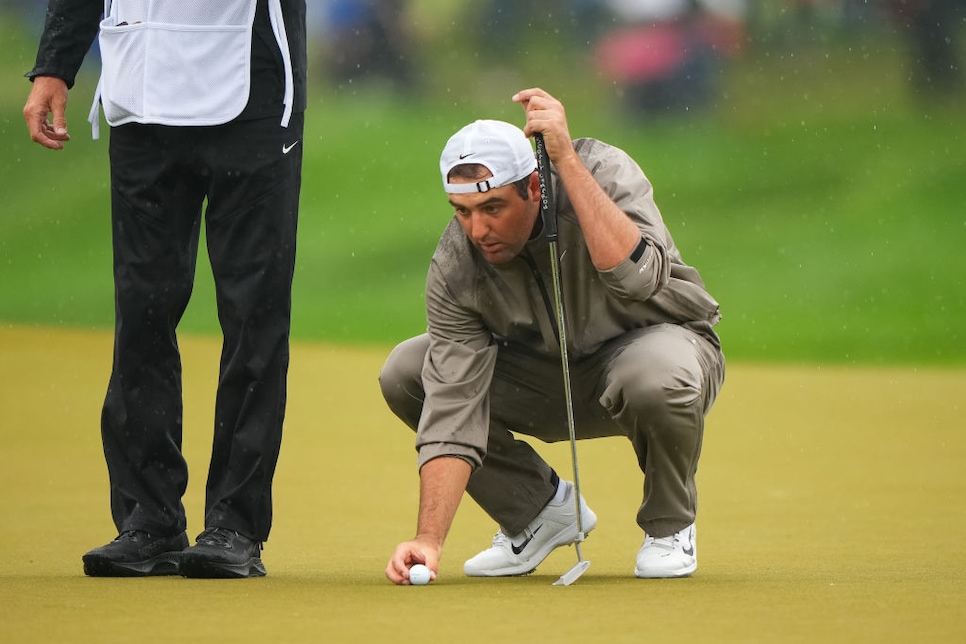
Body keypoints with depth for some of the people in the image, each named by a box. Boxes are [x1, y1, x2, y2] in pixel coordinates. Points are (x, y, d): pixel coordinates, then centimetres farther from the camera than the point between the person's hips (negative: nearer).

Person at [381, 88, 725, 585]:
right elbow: (452, 417, -25)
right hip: (549, 384, 3)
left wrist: (566, 157, -46)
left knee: (655, 375, -40)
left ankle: (669, 524, -7)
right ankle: (540, 508, 5)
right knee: (404, 373, -15)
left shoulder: (602, 172, -28)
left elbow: (637, 277, -47)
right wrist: (429, 539, -38)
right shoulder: (454, 268, -21)